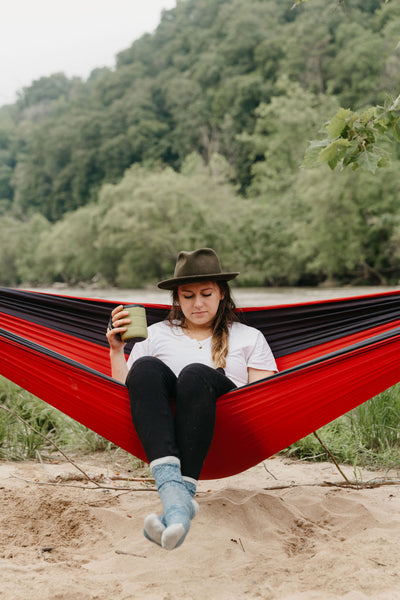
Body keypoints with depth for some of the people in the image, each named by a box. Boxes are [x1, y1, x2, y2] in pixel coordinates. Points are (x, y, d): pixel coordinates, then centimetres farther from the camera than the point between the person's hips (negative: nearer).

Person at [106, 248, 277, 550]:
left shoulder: (249, 338, 24)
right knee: (146, 367, -29)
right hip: (162, 438, 1)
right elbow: (124, 391, 19)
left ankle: (184, 495, -45)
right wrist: (116, 350, 5)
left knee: (195, 374, -33)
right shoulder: (156, 334, 26)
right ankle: (171, 486, -48)